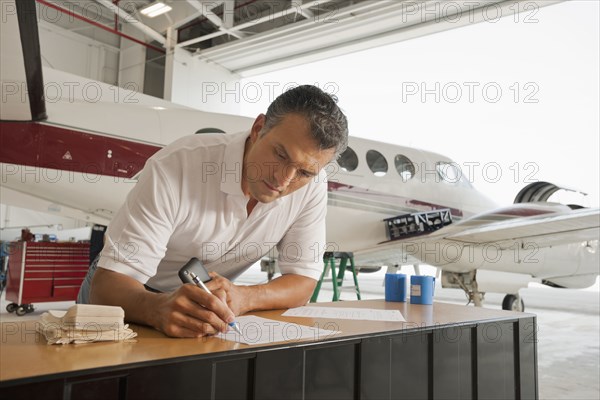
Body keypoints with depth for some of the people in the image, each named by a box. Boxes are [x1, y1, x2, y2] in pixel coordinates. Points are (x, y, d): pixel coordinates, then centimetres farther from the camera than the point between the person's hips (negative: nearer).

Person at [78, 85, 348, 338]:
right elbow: (106, 283, -28)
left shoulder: (312, 185, -17)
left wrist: (241, 298, -33)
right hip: (126, 296, -1)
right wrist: (160, 309, -50)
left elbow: (303, 282, -13)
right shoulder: (175, 167, -29)